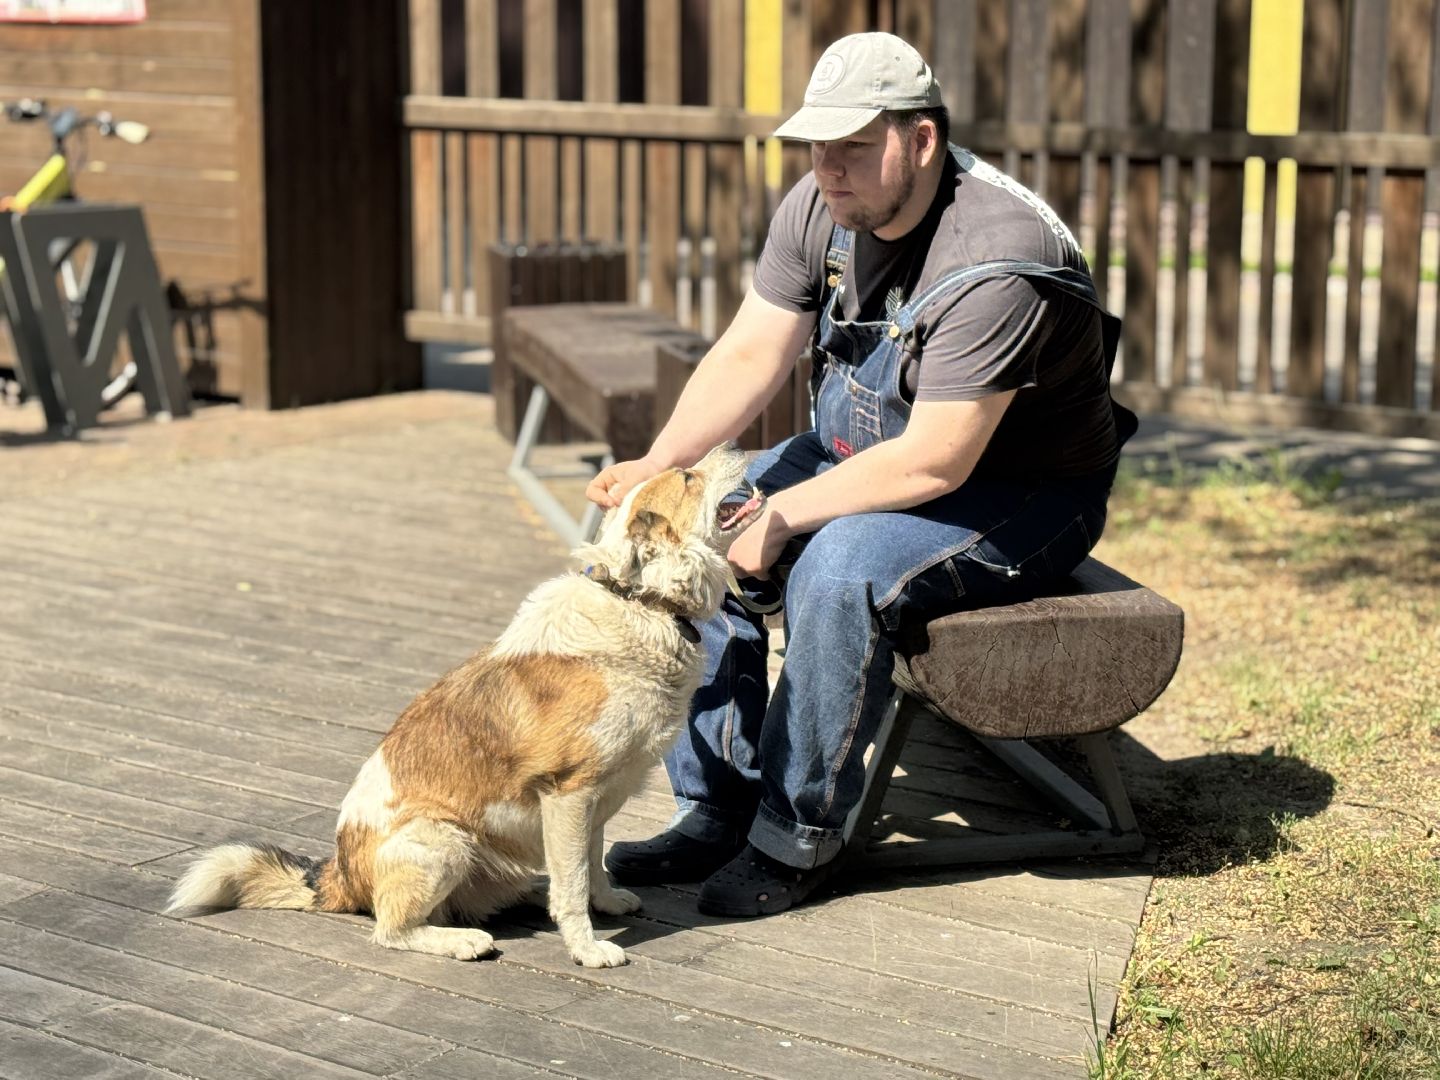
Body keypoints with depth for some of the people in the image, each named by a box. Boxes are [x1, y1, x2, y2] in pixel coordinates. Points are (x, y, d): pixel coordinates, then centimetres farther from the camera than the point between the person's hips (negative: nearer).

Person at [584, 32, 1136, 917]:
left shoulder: (995, 261, -31)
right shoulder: (820, 210, -7)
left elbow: (936, 462, -32)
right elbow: (748, 357, -6)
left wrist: (781, 516, -28)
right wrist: (659, 464, -22)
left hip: (1017, 491, -8)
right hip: (867, 452, 8)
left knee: (841, 570, -34)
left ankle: (797, 841, -16)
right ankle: (718, 809, -1)